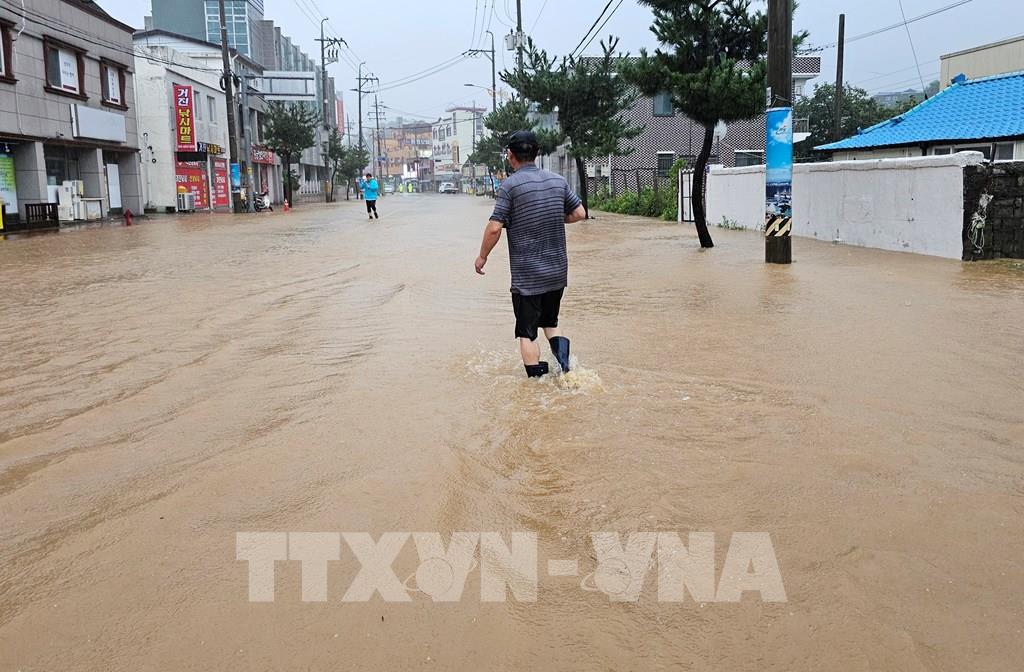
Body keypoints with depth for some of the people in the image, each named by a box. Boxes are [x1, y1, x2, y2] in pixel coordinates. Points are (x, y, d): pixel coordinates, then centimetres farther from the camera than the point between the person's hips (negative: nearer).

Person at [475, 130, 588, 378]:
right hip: (557, 271, 5)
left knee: (527, 332, 6)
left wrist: (482, 256, -1)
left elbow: (495, 228, -16)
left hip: (527, 276, -5)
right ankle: (565, 368, -1)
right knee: (550, 323, 21)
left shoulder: (510, 185, -12)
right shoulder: (557, 180, 4)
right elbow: (580, 213, 8)